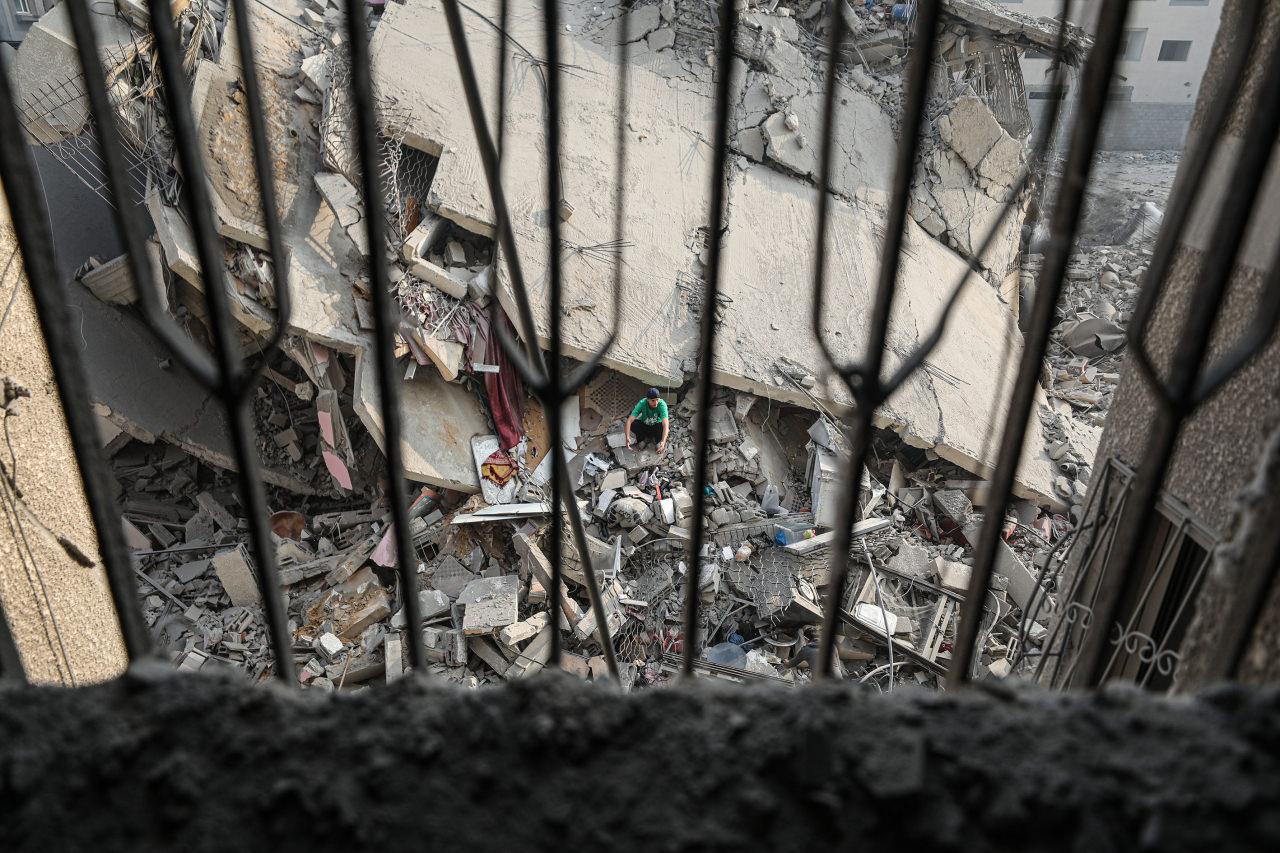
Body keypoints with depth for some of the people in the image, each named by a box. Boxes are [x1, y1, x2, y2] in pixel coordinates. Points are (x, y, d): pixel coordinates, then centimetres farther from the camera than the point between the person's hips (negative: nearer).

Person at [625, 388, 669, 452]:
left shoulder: (662, 404, -32)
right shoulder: (642, 403, -27)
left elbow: (665, 424, -42)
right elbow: (629, 420, -31)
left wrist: (663, 441, -55)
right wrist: (627, 437, -44)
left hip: (657, 427, -1)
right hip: (644, 426, 1)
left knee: (667, 425, -34)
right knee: (633, 424, -29)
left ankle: (659, 441, -1)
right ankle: (643, 438, 1)